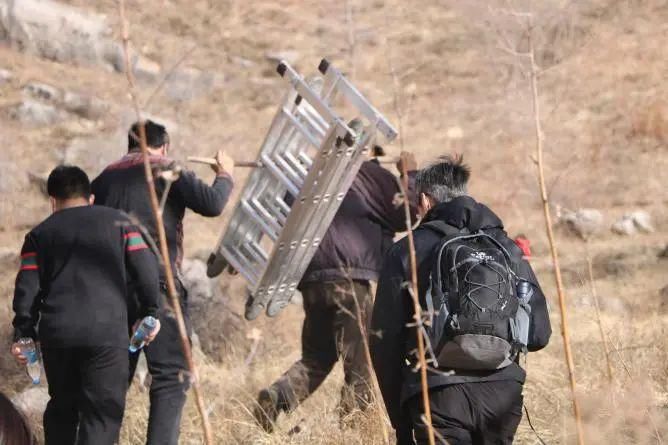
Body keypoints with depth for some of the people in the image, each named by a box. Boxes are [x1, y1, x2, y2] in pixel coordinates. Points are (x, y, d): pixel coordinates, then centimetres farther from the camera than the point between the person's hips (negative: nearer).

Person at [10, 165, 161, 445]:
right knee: (104, 411, -2)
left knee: (62, 406, 20)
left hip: (56, 333, 2)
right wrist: (149, 312, 13)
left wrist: (23, 334, 10)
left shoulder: (40, 234, 12)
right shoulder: (118, 222, 11)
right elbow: (145, 270, 2)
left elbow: (27, 288, 4)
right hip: (107, 333, -2)